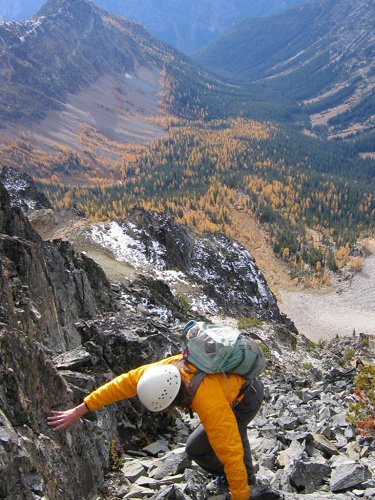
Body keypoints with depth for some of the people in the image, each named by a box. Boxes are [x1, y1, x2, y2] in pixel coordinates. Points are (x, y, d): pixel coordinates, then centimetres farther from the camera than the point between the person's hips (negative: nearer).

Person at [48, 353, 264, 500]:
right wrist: (79, 410, -18)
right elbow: (125, 383, -21)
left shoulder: (211, 407, -43)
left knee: (196, 448, -5)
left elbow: (230, 453, -36)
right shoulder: (164, 370, -28)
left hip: (247, 395, -7)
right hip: (234, 378, 7)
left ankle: (246, 478, 14)